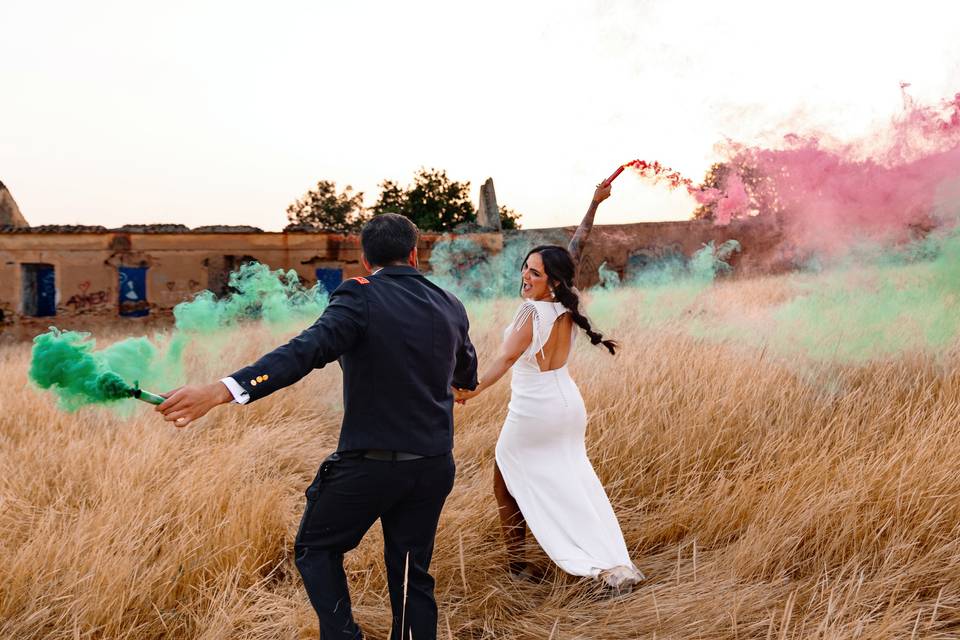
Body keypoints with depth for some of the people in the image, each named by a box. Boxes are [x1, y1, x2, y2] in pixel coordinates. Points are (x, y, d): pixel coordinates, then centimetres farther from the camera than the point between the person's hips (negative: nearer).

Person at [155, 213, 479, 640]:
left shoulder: (360, 297, -12)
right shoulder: (451, 306, 6)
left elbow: (307, 351, -28)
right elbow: (466, 373, 25)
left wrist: (223, 390, -37)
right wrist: (466, 382, 51)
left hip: (370, 464, -5)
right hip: (434, 467, 5)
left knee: (316, 548, 18)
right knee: (411, 573, 17)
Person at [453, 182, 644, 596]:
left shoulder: (533, 312, -20)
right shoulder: (566, 304, -2)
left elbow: (508, 357, -34)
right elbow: (576, 249, 8)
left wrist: (475, 389, -44)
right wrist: (595, 204, 13)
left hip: (532, 410, -7)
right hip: (568, 403, 7)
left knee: (507, 481, 13)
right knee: (574, 483, 16)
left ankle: (517, 564, 16)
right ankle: (615, 565, 14)